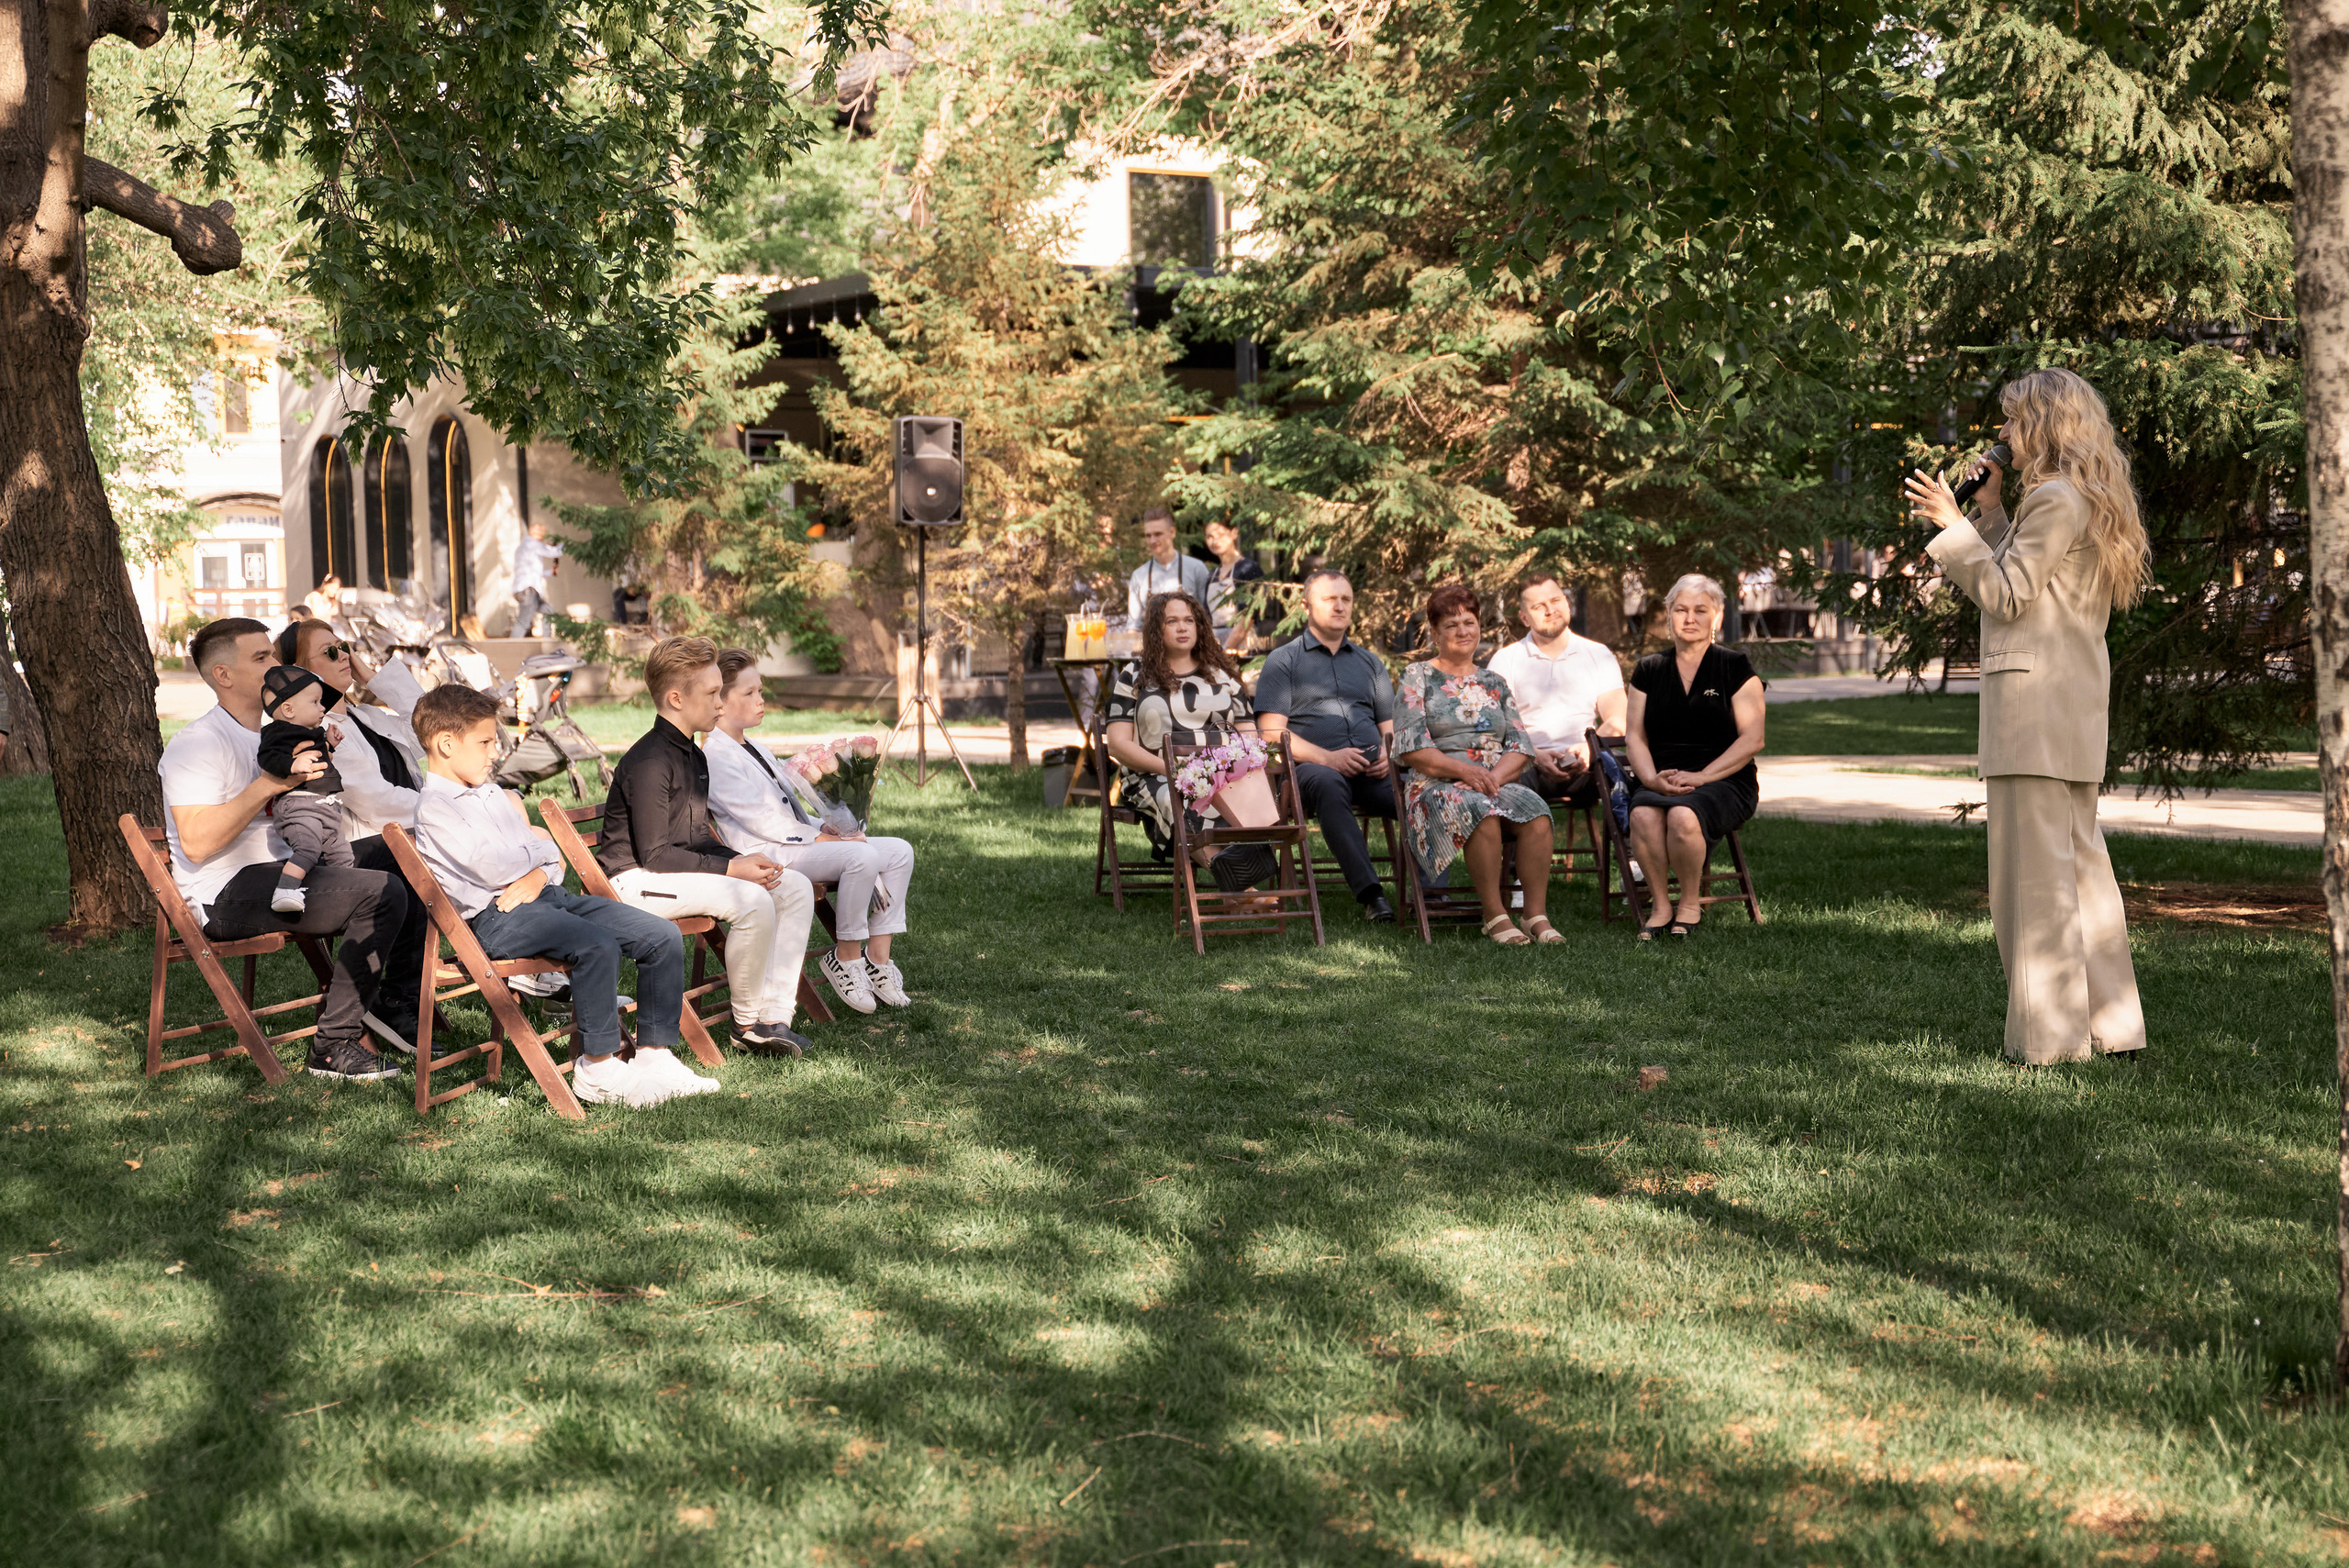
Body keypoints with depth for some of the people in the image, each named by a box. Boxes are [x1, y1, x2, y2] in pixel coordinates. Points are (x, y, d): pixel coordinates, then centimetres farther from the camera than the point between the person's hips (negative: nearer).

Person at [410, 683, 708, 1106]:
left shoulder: (491, 794, 23)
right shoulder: (434, 807, -5)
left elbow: (553, 854, 20)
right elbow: (492, 869, -18)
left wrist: (540, 874, -5)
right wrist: (536, 844, 2)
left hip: (546, 894, 9)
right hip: (498, 917, -9)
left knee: (663, 936, -6)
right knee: (598, 946, -34)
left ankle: (653, 1055, -3)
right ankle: (597, 1069, -23)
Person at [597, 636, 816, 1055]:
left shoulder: (694, 757, 14)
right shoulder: (649, 762, -18)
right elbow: (653, 855, -20)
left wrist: (742, 862, -1)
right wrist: (731, 869, -19)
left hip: (683, 870, 10)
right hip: (636, 880, -10)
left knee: (795, 888, -3)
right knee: (754, 902, -29)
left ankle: (773, 1017, -8)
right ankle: (746, 1020, -10)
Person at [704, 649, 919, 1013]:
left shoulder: (755, 749, 23)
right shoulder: (715, 756, -10)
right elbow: (761, 821, -16)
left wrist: (826, 829, 2)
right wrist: (818, 837, -16)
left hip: (797, 840, 10)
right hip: (764, 854, -10)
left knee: (899, 851, -3)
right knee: (862, 855, -31)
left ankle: (878, 957, -4)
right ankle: (846, 957, -16)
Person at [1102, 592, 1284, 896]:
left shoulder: (1221, 674, 23)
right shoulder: (1135, 676, 14)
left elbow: (1250, 736, 19)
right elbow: (1118, 745, 5)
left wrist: (1237, 764, -6)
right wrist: (1169, 767, -11)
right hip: (1159, 777, -2)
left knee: (1251, 791, -36)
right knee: (1182, 803, -40)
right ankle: (1238, 885, -51)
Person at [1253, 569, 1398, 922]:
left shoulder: (1368, 661, 29)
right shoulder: (1283, 661, 14)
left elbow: (1391, 725, 26)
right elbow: (1272, 733, 2)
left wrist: (1388, 753, 0)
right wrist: (1327, 757, -13)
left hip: (1371, 772, 4)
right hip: (1313, 766, -4)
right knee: (1327, 784, -41)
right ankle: (1371, 894, -48)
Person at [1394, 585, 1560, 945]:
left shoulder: (1493, 683, 20)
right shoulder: (1418, 678, 8)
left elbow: (1521, 747, 12)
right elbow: (1411, 749, -4)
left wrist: (1496, 775, -10)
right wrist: (1463, 770, -17)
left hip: (1499, 780, 4)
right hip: (1437, 784, -4)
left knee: (1535, 811, -30)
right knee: (1481, 810, -38)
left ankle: (1537, 915, -28)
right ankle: (1495, 916, -29)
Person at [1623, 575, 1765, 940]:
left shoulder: (1735, 667, 6)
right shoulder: (1649, 670, 16)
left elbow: (1752, 740, -2)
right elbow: (1634, 735, 10)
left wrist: (1700, 777, -14)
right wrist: (1652, 778, -12)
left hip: (1724, 782, -2)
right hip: (1661, 781, 2)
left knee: (1683, 815, -36)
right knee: (1644, 815, -34)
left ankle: (1691, 903, -13)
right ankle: (1659, 905, -17)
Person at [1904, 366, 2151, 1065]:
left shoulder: (2056, 499, -11)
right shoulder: (2088, 502, 19)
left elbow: (2006, 595, -13)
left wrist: (1952, 524, -9)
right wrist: (1992, 510, 19)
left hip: (2035, 695, -10)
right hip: (2074, 704, 10)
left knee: (2037, 865, -7)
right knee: (2080, 860, 13)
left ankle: (2052, 1033, -4)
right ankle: (2112, 1025, 18)